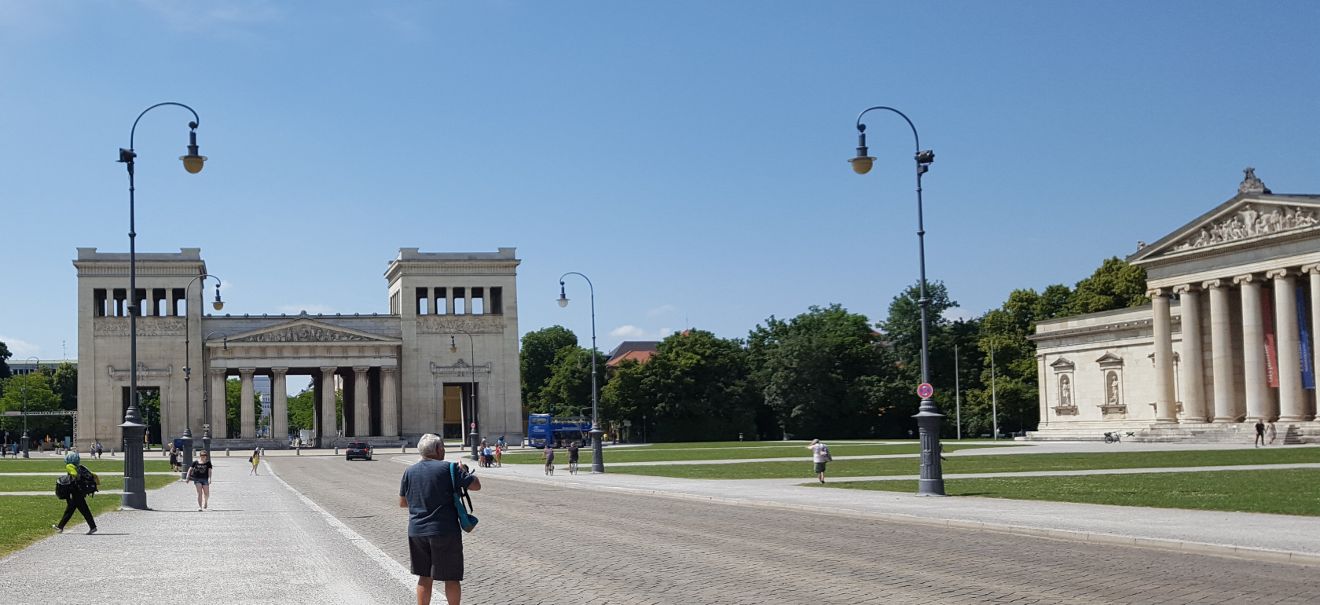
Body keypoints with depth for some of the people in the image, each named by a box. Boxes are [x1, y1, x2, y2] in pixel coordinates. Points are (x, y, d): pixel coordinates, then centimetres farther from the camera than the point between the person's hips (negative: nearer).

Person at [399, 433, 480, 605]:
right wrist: (464, 471, 10)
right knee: (451, 577, 6)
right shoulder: (449, 468, -9)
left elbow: (402, 503, 13)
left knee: (425, 576, 14)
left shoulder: (409, 472, 6)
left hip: (417, 531, 5)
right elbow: (476, 485, -7)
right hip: (445, 531, -5)